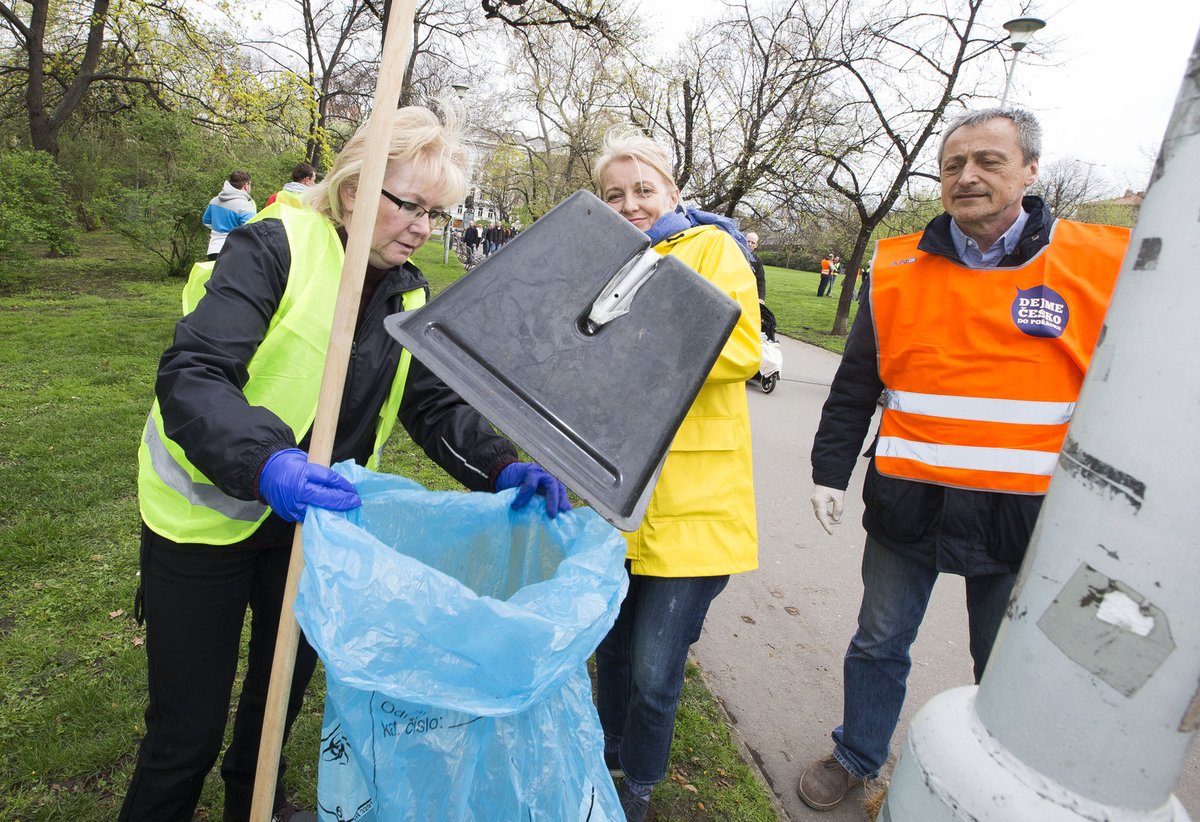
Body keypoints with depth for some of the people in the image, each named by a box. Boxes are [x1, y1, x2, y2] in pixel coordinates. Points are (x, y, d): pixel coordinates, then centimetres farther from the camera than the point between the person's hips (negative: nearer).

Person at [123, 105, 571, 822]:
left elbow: (434, 402, -6)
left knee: (289, 683, 24)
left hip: (314, 517, 6)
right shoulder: (276, 246, -19)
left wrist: (502, 468, -23)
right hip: (209, 517, -5)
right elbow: (192, 375, -29)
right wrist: (267, 461, -47)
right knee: (189, 729, 6)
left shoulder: (409, 293, -1)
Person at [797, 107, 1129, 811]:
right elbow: (854, 387, 7)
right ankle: (857, 756, 39)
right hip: (906, 505, 2)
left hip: (1025, 517, -1)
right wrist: (830, 473, 6)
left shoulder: (1103, 263, -3)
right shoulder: (897, 270, 1)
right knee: (880, 643, 16)